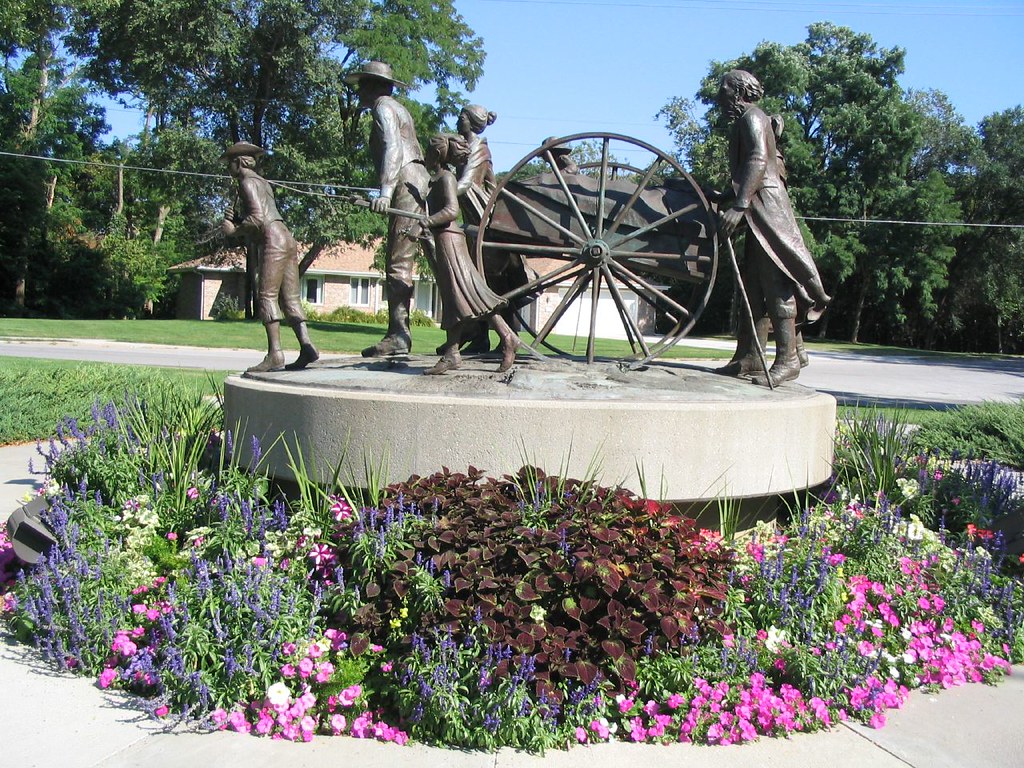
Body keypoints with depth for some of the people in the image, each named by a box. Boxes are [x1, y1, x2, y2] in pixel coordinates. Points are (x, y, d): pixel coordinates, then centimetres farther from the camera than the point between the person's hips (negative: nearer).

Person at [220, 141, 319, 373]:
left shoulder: (247, 182, -3)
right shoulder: (262, 182, 26)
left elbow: (257, 218, -14)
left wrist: (234, 230, -1)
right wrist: (234, 220, 14)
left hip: (274, 240, -9)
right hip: (286, 239, 9)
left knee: (267, 296, -9)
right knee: (289, 299, 5)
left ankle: (275, 354, -15)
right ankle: (306, 345, -7)